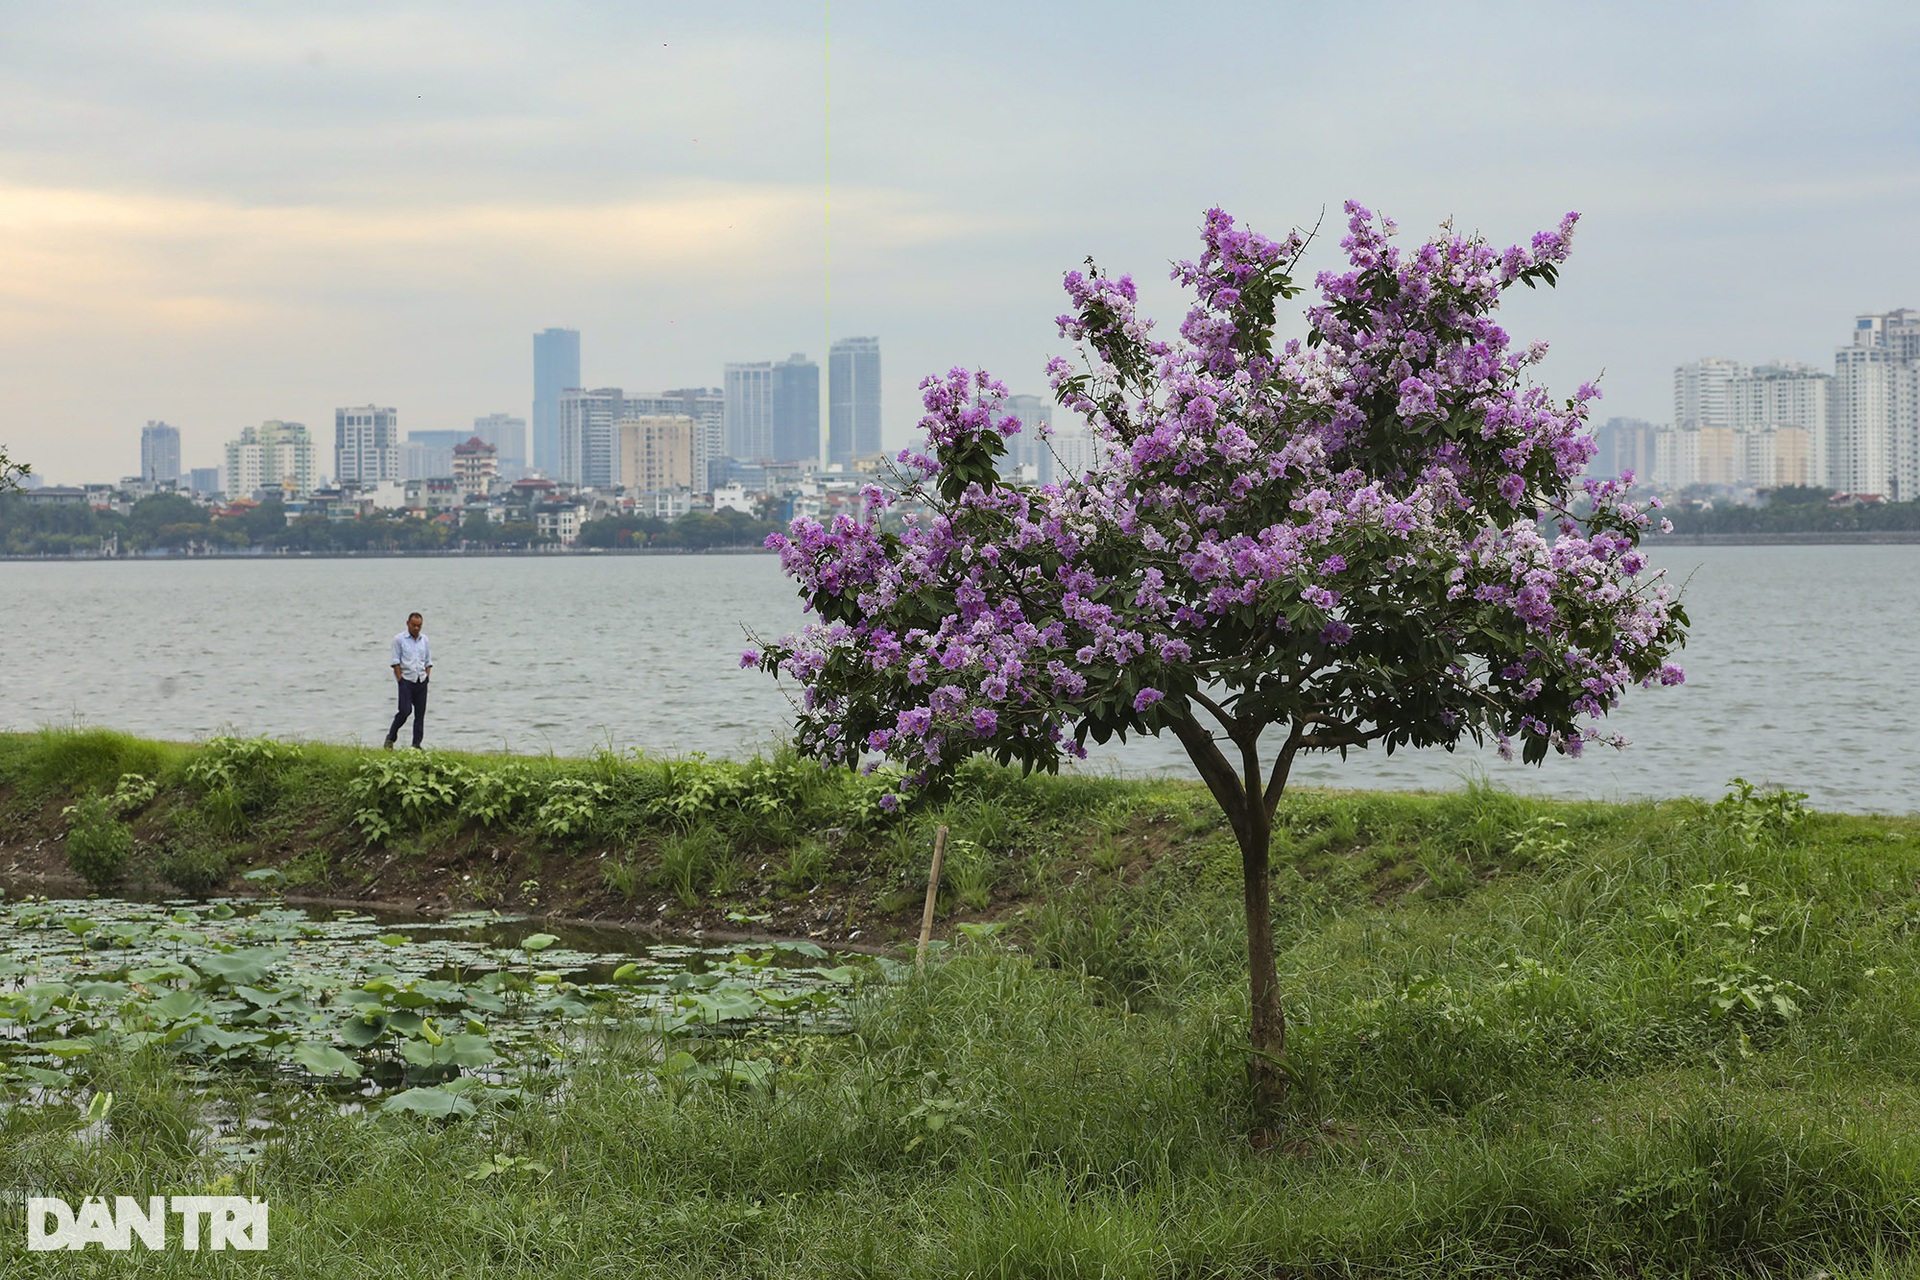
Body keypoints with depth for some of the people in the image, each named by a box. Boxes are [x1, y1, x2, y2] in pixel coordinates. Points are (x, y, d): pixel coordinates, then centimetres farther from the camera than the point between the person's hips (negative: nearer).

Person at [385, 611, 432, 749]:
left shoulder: (424, 640, 12)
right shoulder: (399, 639, -1)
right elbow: (396, 661, -3)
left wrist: (427, 677, 5)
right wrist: (400, 679, -10)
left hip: (421, 681, 5)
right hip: (406, 680, -5)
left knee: (420, 714, 2)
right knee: (405, 711, -14)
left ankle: (416, 744, 6)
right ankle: (391, 737, 4)